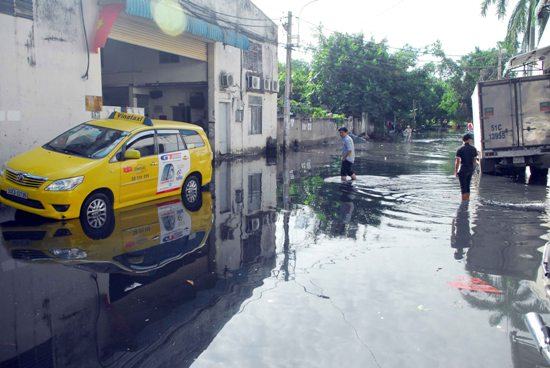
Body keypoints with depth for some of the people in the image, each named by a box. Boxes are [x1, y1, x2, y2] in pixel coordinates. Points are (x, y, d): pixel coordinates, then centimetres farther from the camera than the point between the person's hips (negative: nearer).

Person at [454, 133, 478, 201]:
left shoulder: (460, 149, -12)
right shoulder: (473, 149, 1)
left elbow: (457, 161, -12)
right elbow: (475, 160, 7)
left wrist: (456, 171, -4)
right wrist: (473, 169, 18)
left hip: (463, 170, -5)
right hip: (470, 170, 5)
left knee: (463, 186, 0)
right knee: (468, 185, 16)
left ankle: (464, 200, 1)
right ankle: (468, 199, 22)